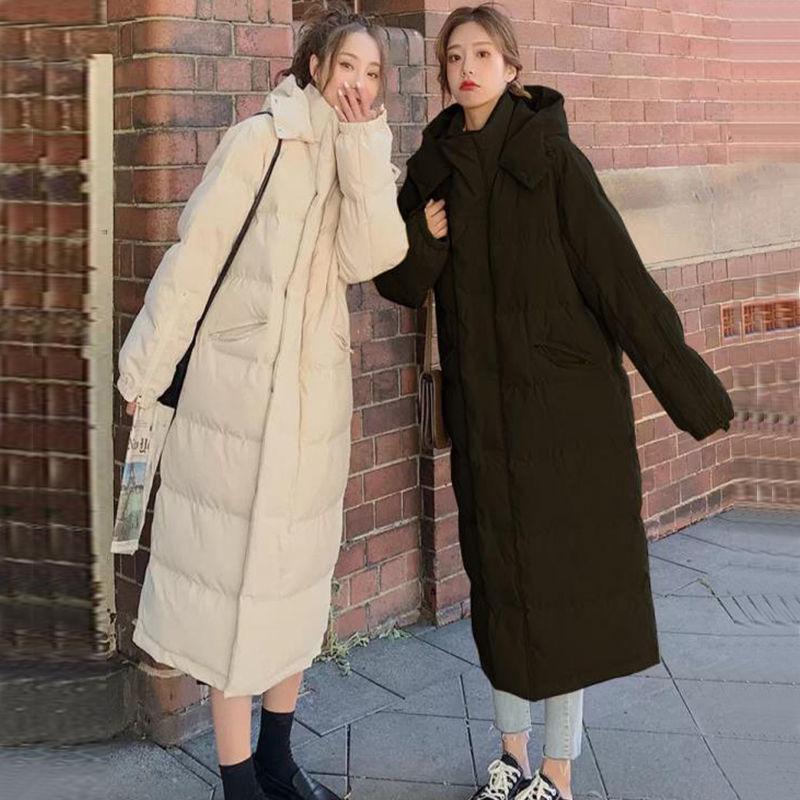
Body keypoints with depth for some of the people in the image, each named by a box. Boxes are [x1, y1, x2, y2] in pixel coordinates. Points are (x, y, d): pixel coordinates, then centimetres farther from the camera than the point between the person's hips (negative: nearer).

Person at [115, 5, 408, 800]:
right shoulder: (260, 141, -9)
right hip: (238, 387, -6)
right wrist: (147, 369, -10)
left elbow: (368, 256, -10)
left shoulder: (360, 160, 9)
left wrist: (361, 143, -11)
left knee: (296, 572, 14)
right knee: (233, 573, 2)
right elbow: (192, 257, -10)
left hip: (315, 392, 6)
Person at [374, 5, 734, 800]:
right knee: (498, 578, 12)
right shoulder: (433, 166, 6)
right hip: (482, 406, 5)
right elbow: (400, 283, 6)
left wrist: (688, 385, -13)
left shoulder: (550, 156, -8)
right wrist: (424, 237, -16)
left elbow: (616, 270, -12)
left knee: (561, 576, 2)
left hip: (563, 399, -4)